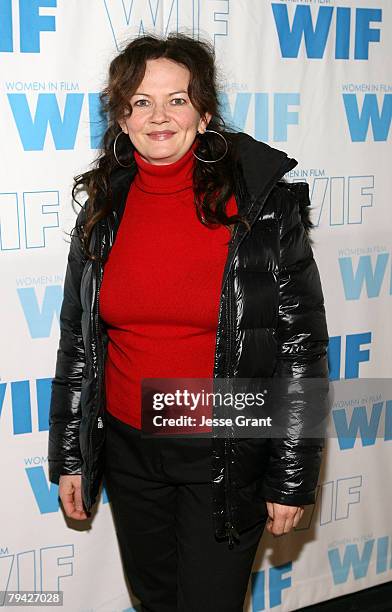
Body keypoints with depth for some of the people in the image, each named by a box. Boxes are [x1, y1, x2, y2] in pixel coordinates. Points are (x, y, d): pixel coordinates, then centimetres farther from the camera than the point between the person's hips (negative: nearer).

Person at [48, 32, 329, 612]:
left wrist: (292, 477, -8)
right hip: (127, 449, 4)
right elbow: (77, 340, 6)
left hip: (227, 454, -3)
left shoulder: (265, 204, -13)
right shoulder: (103, 210, -1)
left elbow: (301, 343, -10)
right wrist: (68, 456, 8)